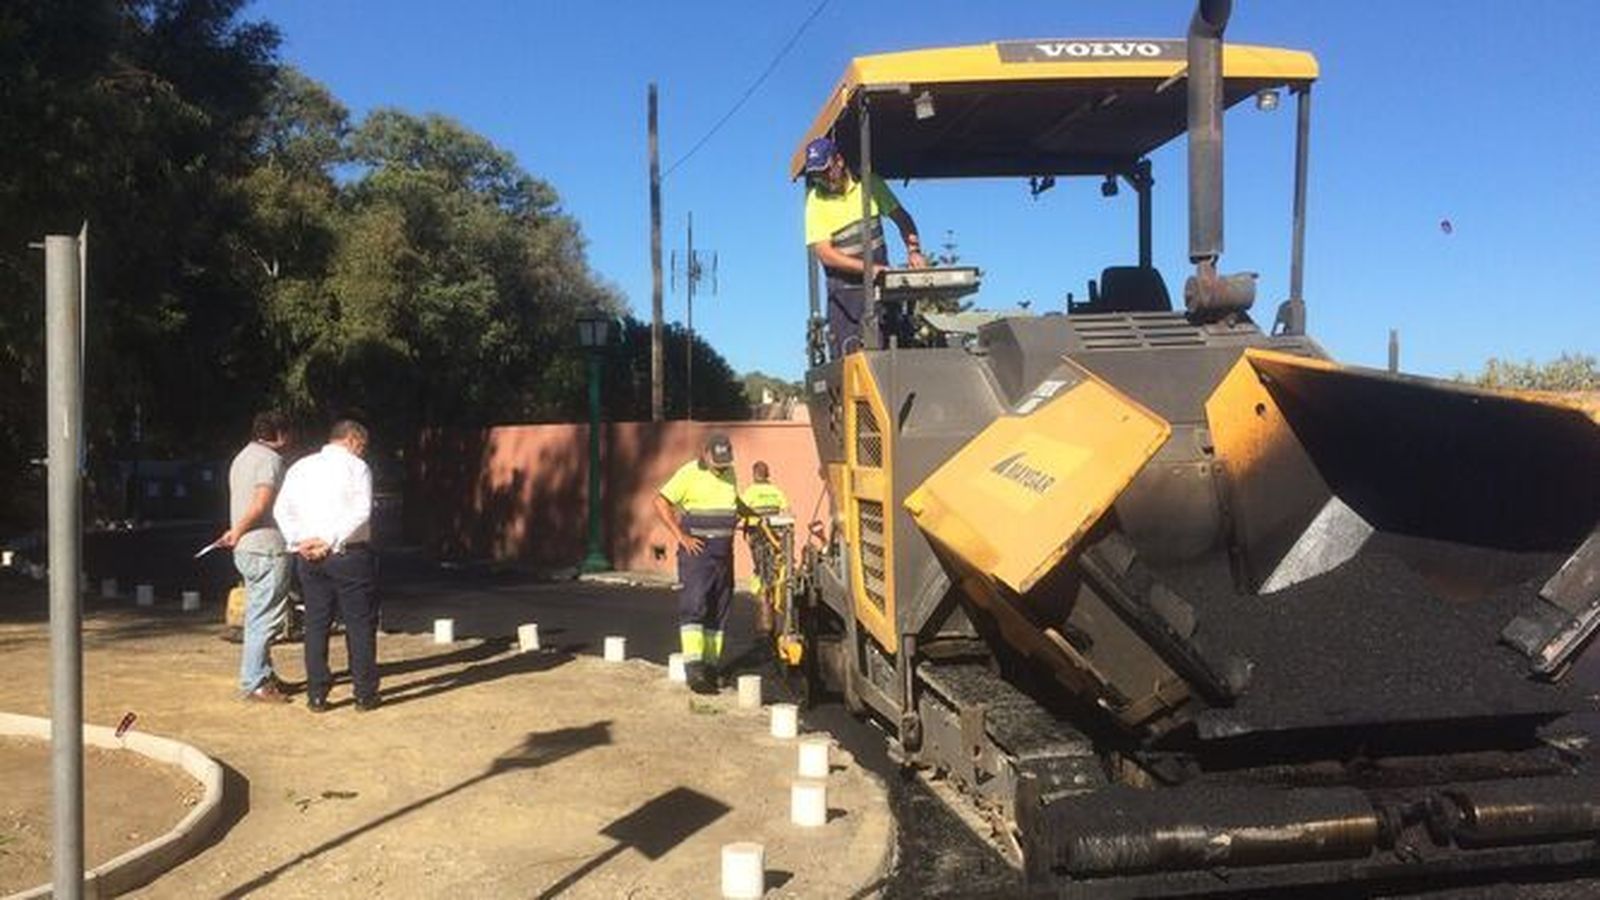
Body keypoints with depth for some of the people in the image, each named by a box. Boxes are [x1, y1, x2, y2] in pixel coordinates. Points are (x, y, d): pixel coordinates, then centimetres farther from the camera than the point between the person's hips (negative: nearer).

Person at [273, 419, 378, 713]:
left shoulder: (301, 467, 12)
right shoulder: (356, 467, -3)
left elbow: (282, 509, 4)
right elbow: (361, 512, -15)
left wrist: (299, 542, -2)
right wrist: (330, 541, -13)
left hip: (308, 557, 4)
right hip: (348, 555, -4)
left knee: (316, 623, 9)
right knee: (360, 623, 3)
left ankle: (316, 695, 9)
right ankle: (365, 694, 6)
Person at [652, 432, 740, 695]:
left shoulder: (730, 474, 10)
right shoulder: (690, 474, -9)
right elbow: (661, 503, -10)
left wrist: (735, 522, 12)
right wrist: (681, 537, -14)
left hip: (724, 552, 7)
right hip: (696, 550, -7)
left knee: (719, 611, 9)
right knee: (694, 607, -15)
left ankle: (710, 665, 17)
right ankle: (694, 669, -21)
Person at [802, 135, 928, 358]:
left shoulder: (868, 184, 3)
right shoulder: (816, 201, -6)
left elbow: (901, 217, 13)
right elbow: (824, 254, -13)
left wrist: (913, 250, -5)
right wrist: (868, 268, -22)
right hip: (845, 287, -3)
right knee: (847, 355, -8)